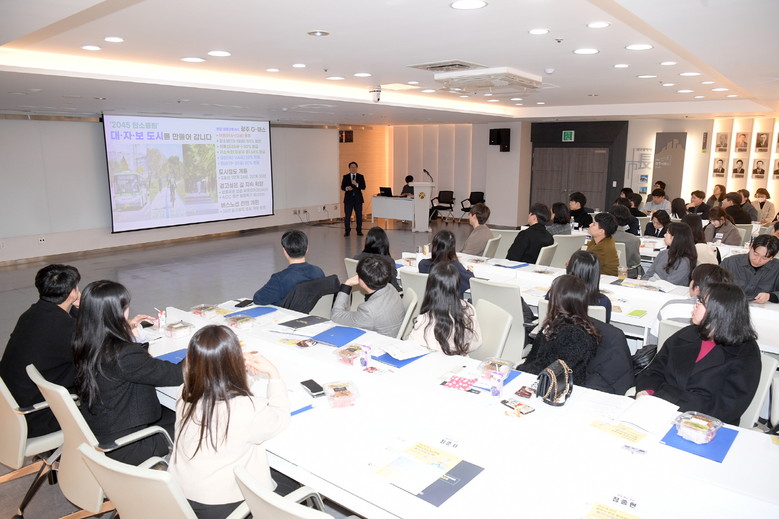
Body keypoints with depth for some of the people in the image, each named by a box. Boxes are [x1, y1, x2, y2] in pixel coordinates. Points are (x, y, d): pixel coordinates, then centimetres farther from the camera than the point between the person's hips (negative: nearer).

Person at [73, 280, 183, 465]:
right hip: (120, 448, -8)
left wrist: (127, 330, 12)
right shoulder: (125, 355, -32)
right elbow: (176, 375, -24)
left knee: (171, 414, 21)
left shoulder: (83, 344, -8)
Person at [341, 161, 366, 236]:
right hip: (348, 198, 0)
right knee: (347, 216, -2)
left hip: (358, 199, 1)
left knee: (359, 215, 3)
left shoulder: (361, 176, 6)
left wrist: (356, 184, -21)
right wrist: (346, 188, -20)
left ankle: (359, 231, 14)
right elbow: (342, 187, 2)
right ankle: (347, 231, 8)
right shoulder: (345, 177, 6)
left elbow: (363, 187, -4)